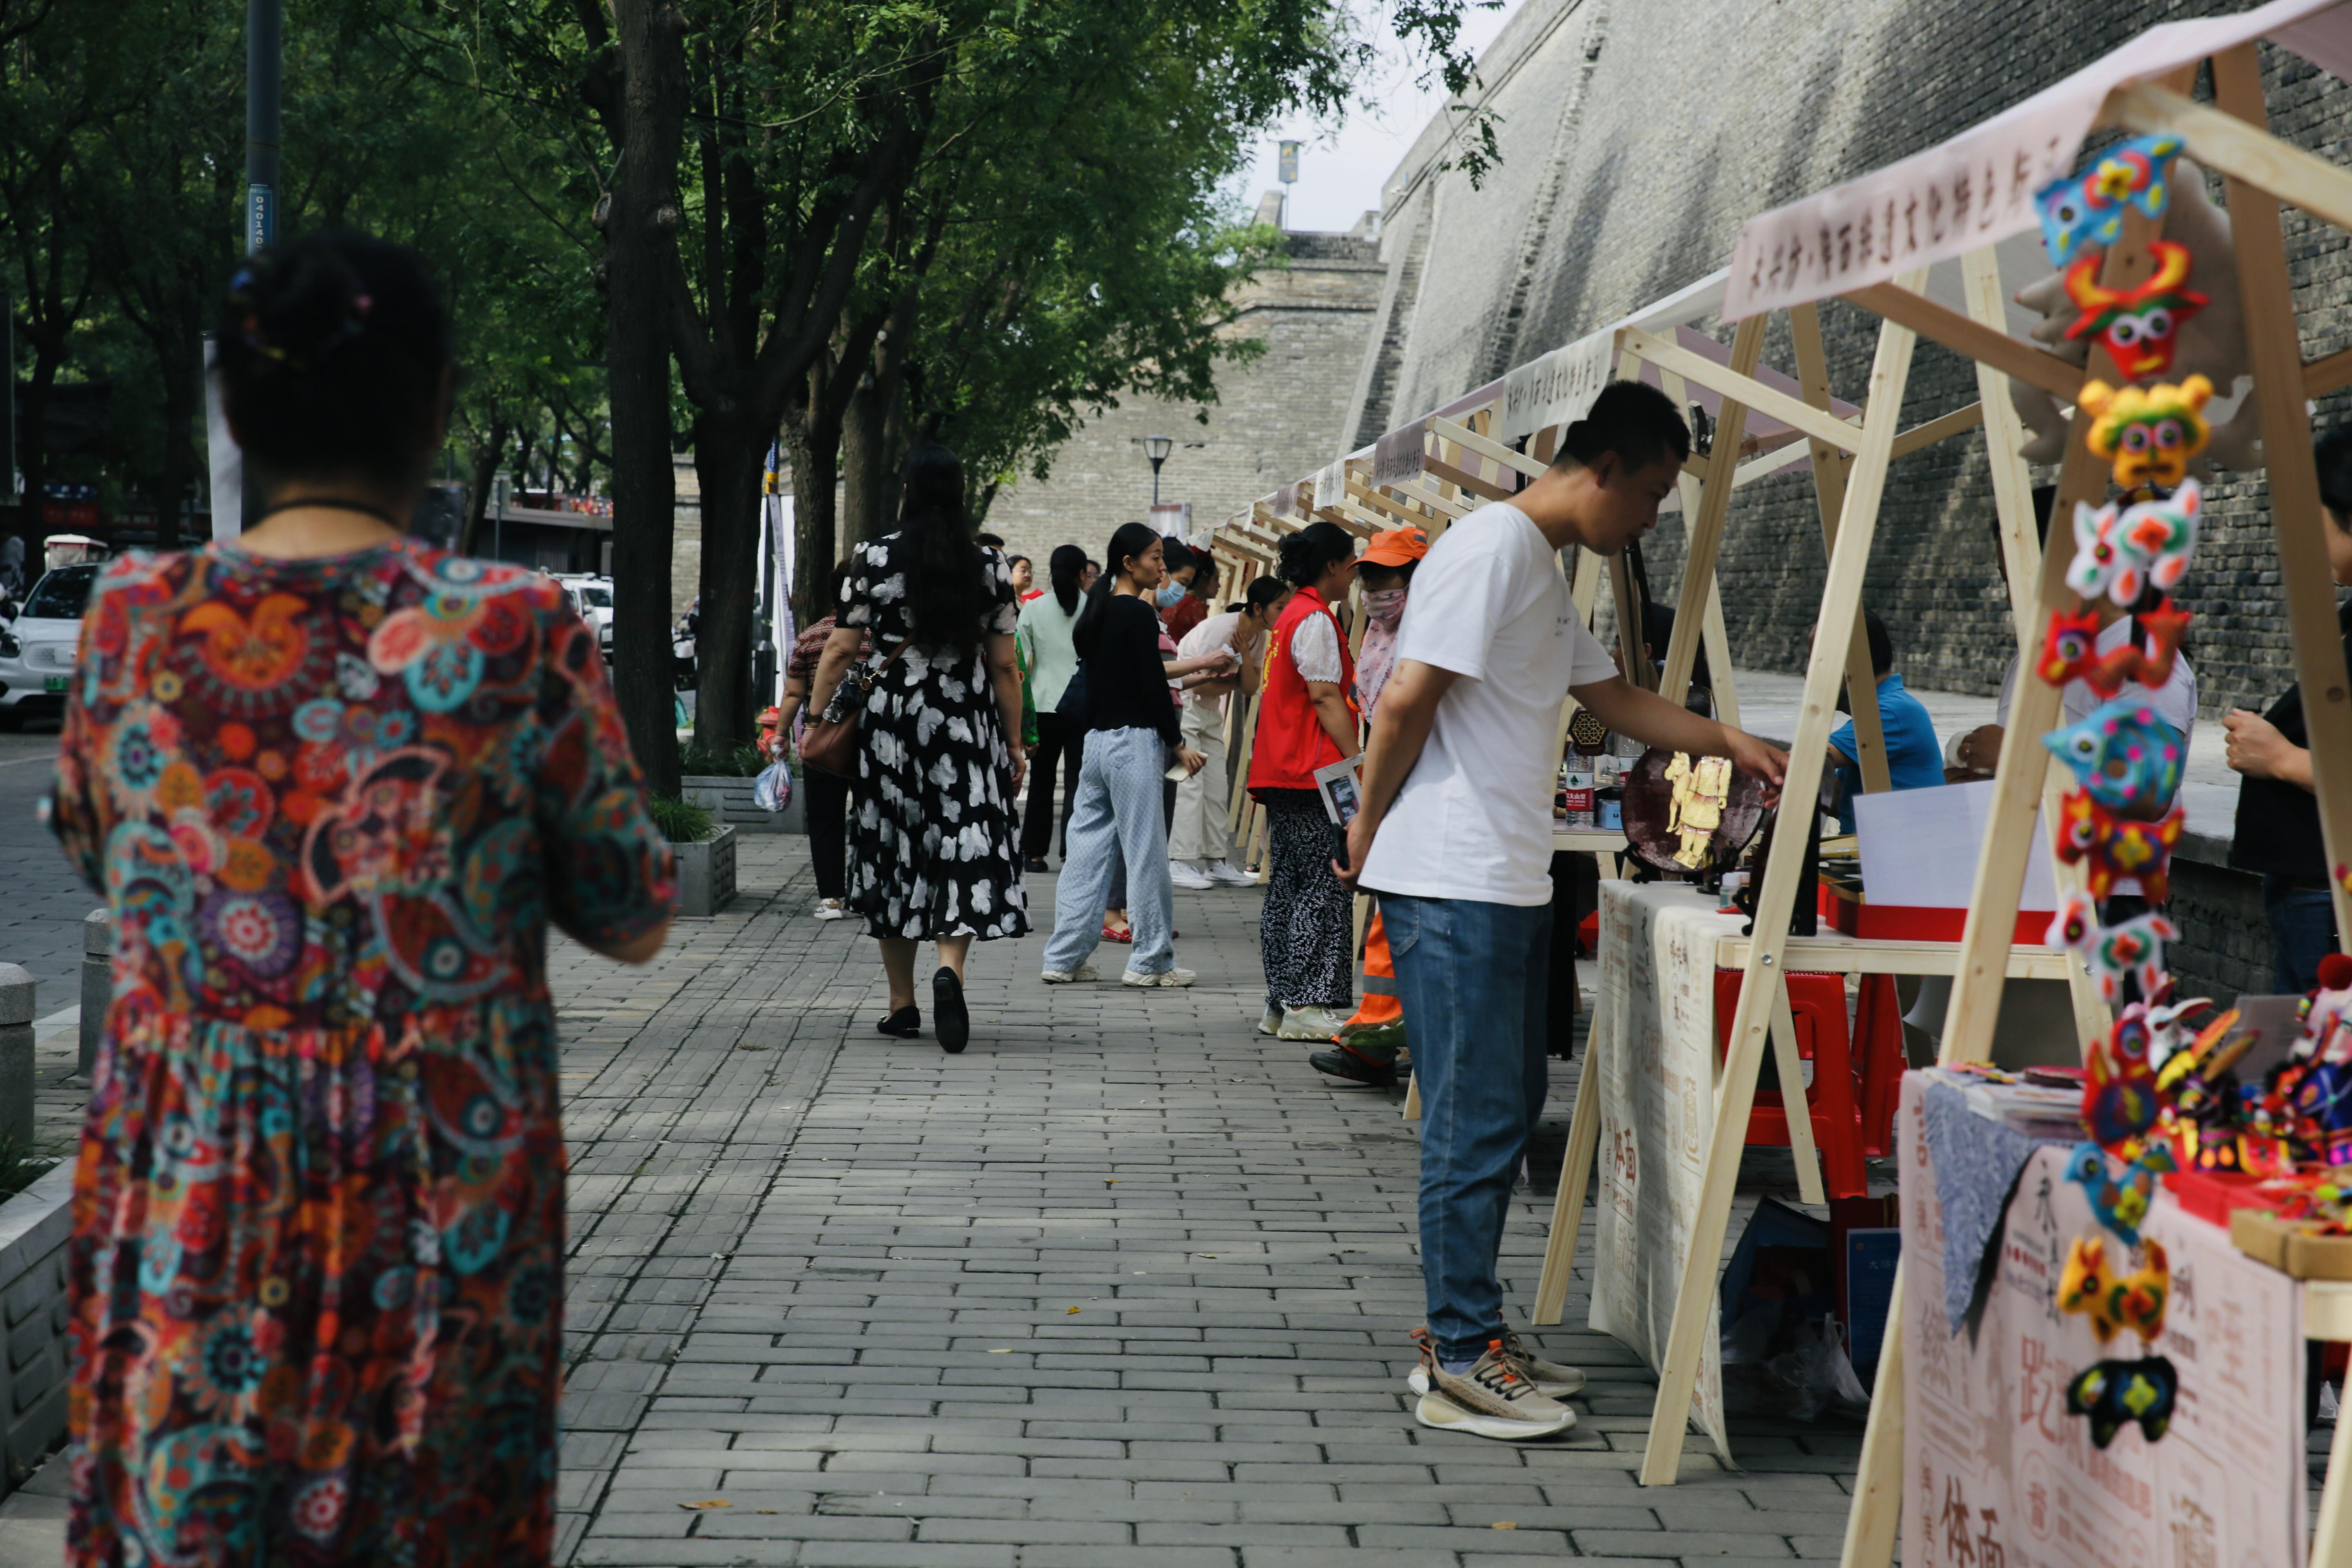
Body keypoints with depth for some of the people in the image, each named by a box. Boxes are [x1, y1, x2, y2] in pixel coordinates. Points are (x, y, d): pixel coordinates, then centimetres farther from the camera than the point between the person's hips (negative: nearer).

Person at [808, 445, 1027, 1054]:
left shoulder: (873, 558, -2)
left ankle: (902, 1004, 15)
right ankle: (950, 966, -24)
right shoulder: (989, 565, 1)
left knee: (895, 850, 9)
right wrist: (1014, 742, 9)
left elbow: (841, 650, -2)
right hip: (966, 723, 0)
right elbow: (1003, 666, 3)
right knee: (966, 846, 1)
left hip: (892, 716, 0)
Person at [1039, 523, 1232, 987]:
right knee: (1146, 853, -1)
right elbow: (1152, 687, -13)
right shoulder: (1138, 614, -12)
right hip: (1134, 742, -8)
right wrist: (1180, 746, -6)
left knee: (1088, 847, 9)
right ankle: (1151, 961, 5)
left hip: (1096, 740, 8)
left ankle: (1065, 958, 10)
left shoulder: (1098, 612, 13)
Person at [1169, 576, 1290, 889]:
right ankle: (1178, 863, -10)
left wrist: (1245, 655, -19)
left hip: (1211, 713, 8)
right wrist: (1234, 682, -9)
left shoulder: (1259, 637, 0)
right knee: (1190, 784, -12)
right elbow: (1202, 685, -24)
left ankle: (1217, 863, 9)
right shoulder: (1219, 629, -24)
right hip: (1183, 707, -8)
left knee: (1216, 788, 6)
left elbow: (1250, 688, -6)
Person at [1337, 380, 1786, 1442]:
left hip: (1507, 885, 10)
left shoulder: (1545, 571, 20)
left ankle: (1465, 1337, 22)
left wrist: (1730, 743, 23)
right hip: (1452, 884, -10)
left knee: (1508, 1107, 14)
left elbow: (1615, 699, 30)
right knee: (1476, 1122, -6)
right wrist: (1369, 831, -7)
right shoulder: (1492, 547, -13)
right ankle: (1460, 1365, 0)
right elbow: (1406, 702, -16)